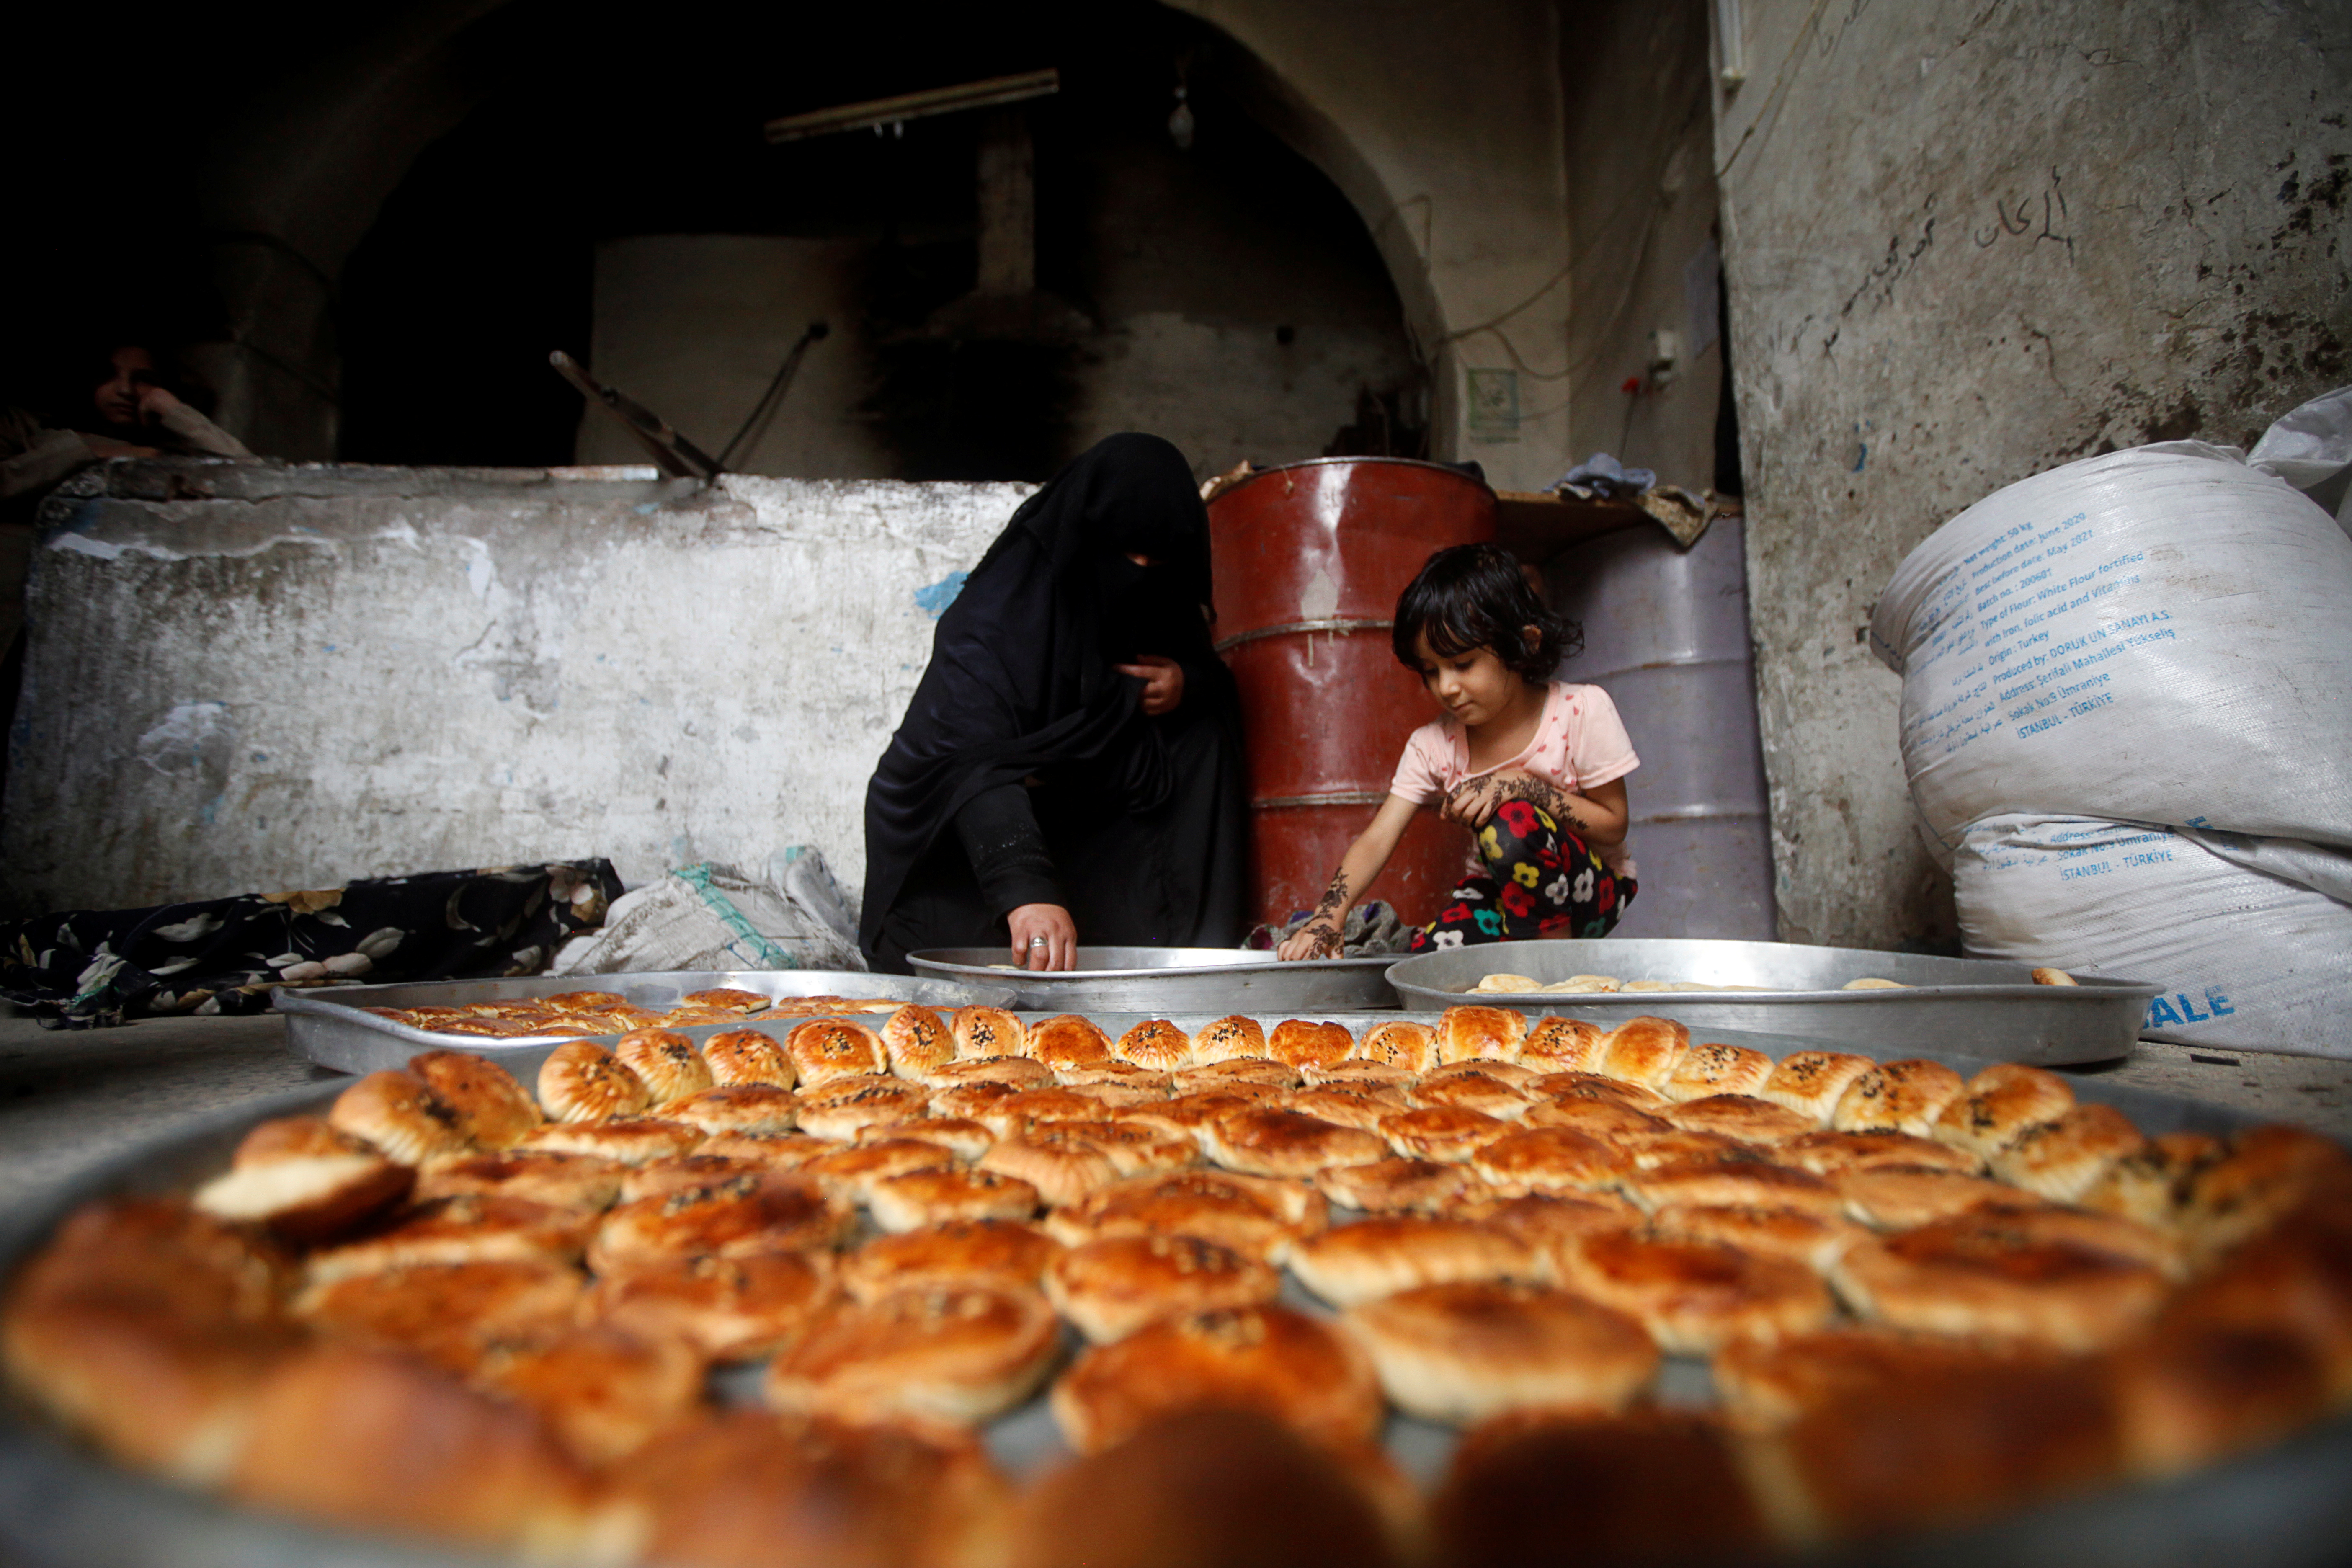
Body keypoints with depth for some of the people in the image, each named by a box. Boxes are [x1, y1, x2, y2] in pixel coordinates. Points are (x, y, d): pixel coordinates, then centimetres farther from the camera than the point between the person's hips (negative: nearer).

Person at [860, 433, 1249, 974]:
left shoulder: (1160, 604, -8)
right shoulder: (1002, 605, -27)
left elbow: (1218, 681, 6)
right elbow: (973, 761, -39)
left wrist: (1189, 684, -19)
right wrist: (1022, 888, -54)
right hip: (955, 841, -6)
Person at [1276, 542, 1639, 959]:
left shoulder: (1582, 711, -15)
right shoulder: (1432, 746, -8)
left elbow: (1613, 826, -13)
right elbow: (1376, 840, -16)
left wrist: (1521, 785, -27)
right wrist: (1329, 915, -34)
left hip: (1594, 891, -2)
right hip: (1498, 893, 2)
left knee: (1511, 826, -34)